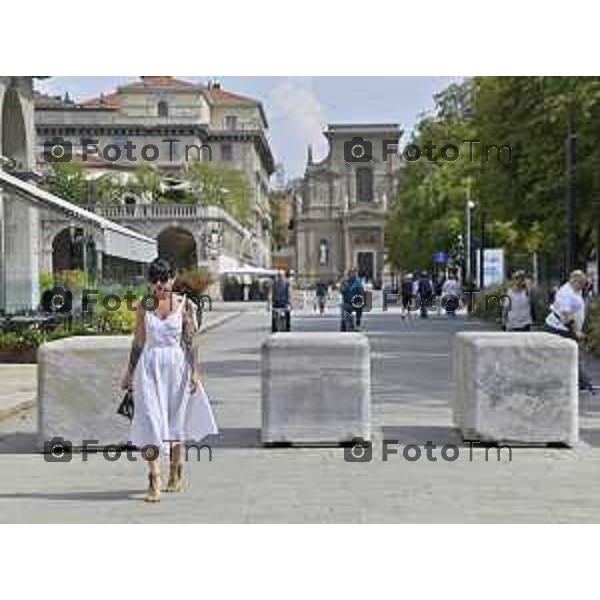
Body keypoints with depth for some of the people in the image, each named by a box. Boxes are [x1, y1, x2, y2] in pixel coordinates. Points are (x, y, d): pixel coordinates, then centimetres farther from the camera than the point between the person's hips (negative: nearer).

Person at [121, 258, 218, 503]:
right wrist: (129, 372, 12)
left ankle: (176, 474, 28)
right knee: (151, 421, -10)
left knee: (175, 420, 10)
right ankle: (154, 480, -10)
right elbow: (138, 342, 10)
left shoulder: (184, 305, 0)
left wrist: (194, 371, -4)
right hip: (149, 366, 0)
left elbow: (190, 341, 1)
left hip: (176, 365, 0)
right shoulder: (143, 306, 4)